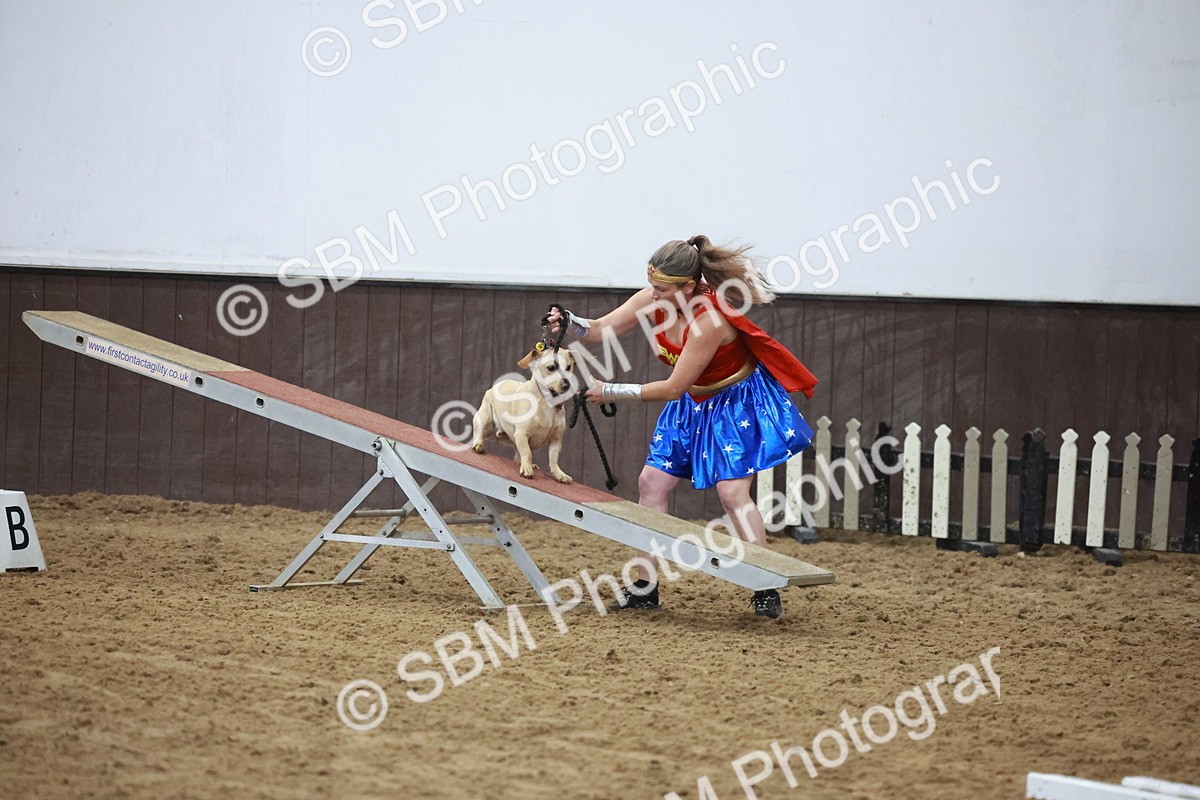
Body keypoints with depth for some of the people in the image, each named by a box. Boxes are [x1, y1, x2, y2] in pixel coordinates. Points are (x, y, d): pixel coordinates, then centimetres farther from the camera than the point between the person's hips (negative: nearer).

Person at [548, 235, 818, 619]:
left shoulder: (710, 318, -34)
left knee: (732, 492, -17)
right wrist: (568, 322, -33)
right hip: (694, 403, 8)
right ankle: (645, 587, 7)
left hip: (737, 403, -8)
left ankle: (767, 592, -9)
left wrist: (611, 392, -27)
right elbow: (599, 330, -11)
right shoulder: (653, 300, -14)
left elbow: (674, 388, -30)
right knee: (651, 482, 2)